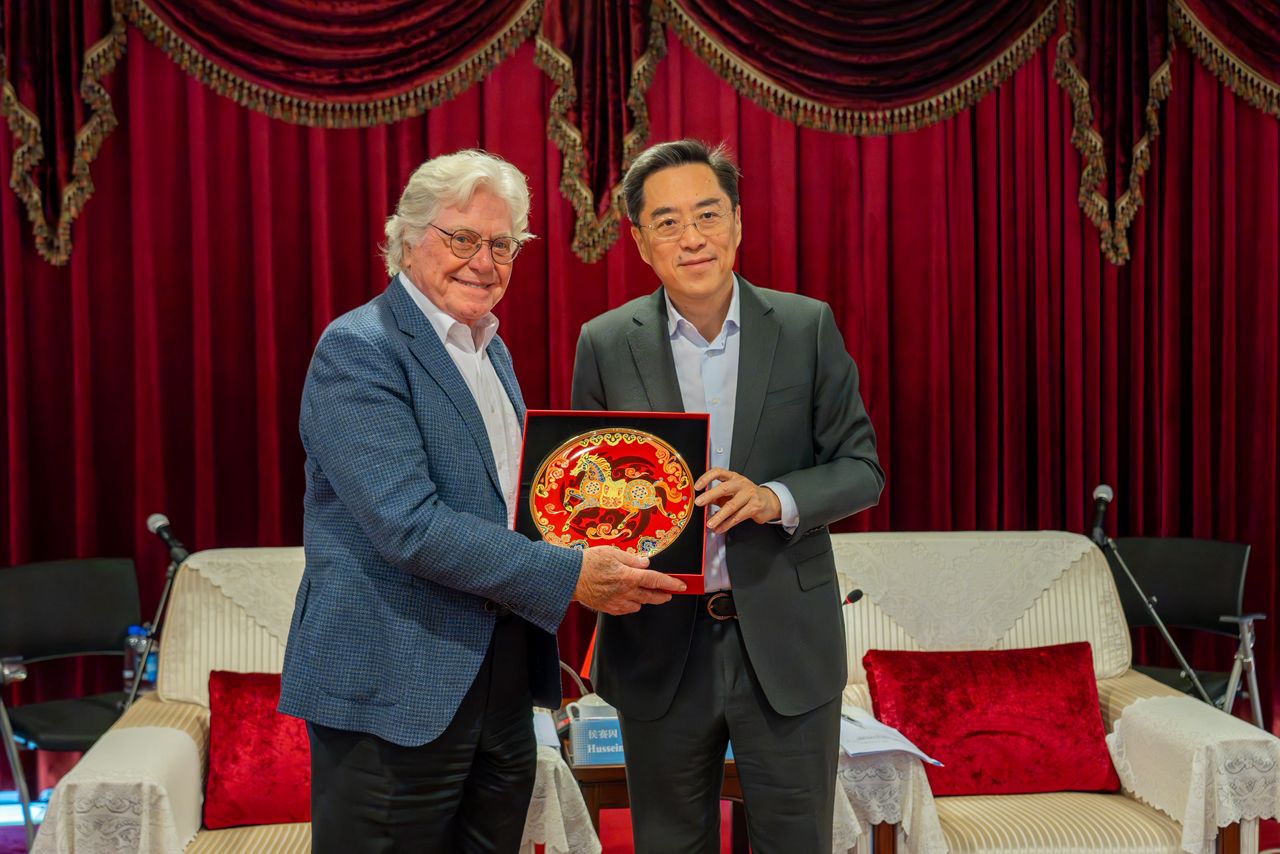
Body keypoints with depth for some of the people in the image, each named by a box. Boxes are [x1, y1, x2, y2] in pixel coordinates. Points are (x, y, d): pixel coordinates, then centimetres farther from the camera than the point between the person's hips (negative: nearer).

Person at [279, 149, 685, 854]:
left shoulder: (491, 350, 15)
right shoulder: (358, 350, -13)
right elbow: (409, 525, -22)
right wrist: (570, 577, -21)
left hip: (502, 684, 8)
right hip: (394, 690, -8)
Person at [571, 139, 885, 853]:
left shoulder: (808, 327, -2)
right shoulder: (605, 344, 0)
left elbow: (862, 468, 0)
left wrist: (776, 499, -19)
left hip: (786, 644, 0)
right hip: (659, 646, 1)